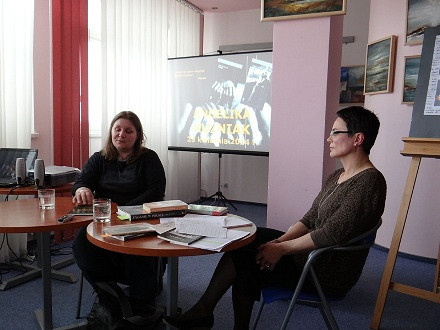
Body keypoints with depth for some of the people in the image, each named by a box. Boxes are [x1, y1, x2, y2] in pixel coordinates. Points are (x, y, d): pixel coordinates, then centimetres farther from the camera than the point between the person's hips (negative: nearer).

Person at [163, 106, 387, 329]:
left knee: (244, 261, -11)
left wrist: (282, 248, -18)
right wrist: (280, 241, -8)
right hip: (311, 252, 8)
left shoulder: (369, 181, -19)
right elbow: (310, 219, 8)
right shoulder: (337, 177, 10)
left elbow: (331, 234, -25)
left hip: (330, 273, -8)